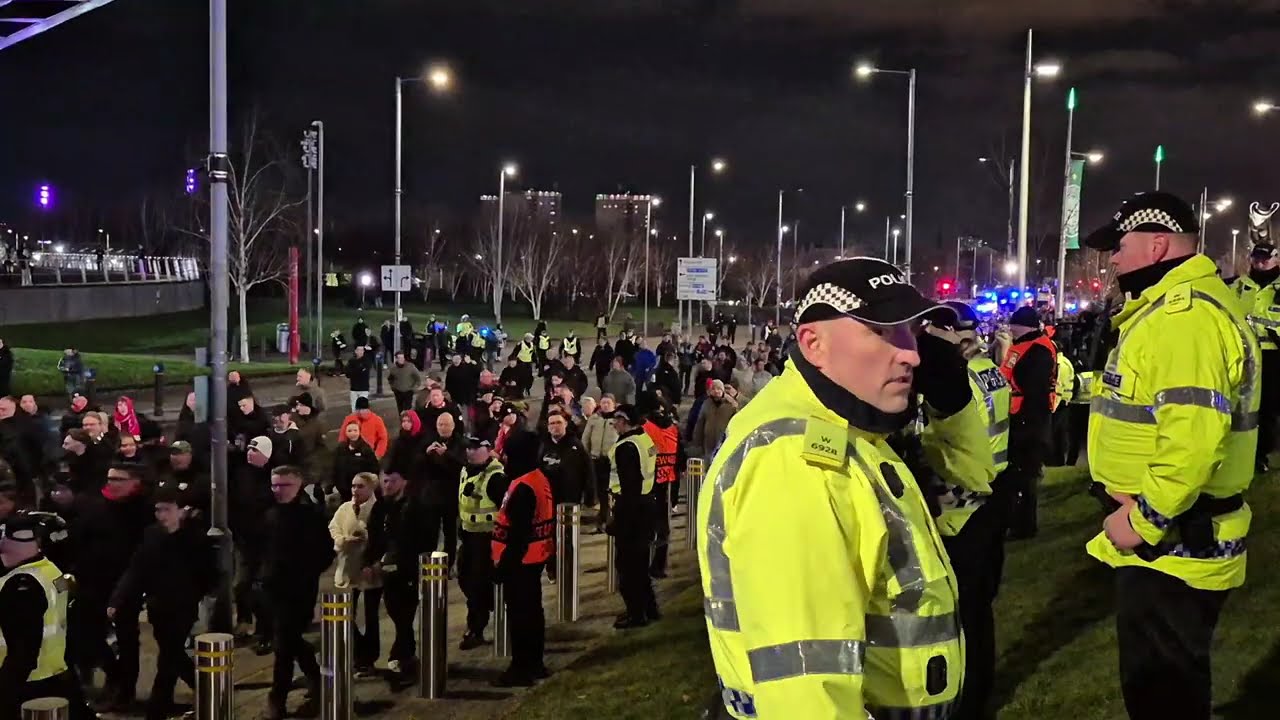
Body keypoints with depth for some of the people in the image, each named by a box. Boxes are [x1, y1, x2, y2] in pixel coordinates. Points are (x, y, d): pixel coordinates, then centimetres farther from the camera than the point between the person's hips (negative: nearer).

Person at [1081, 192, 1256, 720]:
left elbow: (1193, 438, -31)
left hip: (1169, 544, -11)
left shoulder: (1185, 316, -22)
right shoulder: (1174, 308, 16)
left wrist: (1143, 522, -22)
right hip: (1173, 539, 11)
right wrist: (1143, 515, 14)